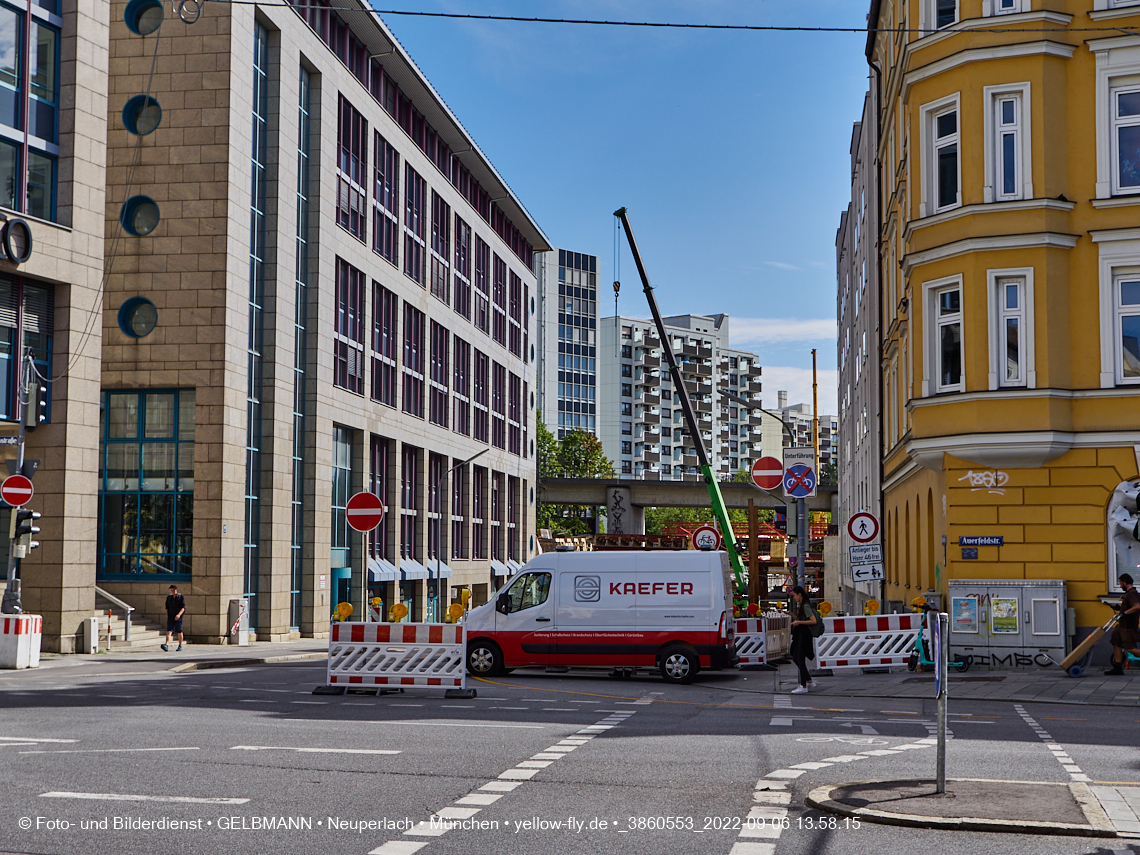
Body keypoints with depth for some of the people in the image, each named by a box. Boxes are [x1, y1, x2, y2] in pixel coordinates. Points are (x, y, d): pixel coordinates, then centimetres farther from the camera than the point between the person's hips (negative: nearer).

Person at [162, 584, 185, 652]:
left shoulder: (181, 597, -2)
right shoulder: (169, 597, 10)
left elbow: (183, 607, -10)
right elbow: (167, 607, 19)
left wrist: (179, 614, -24)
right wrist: (167, 615, 9)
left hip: (178, 618, -3)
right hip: (170, 617, 3)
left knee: (179, 632, 5)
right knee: (168, 631, -12)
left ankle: (180, 646, 17)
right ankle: (167, 645, -26)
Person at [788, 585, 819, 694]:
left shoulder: (806, 606, -15)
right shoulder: (800, 605, 14)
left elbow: (813, 621, -22)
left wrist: (799, 622, -21)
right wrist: (791, 614, 7)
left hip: (804, 635, -10)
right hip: (799, 635, 10)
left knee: (800, 659, -7)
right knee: (795, 658, 13)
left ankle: (803, 686, -2)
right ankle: (809, 680, 20)